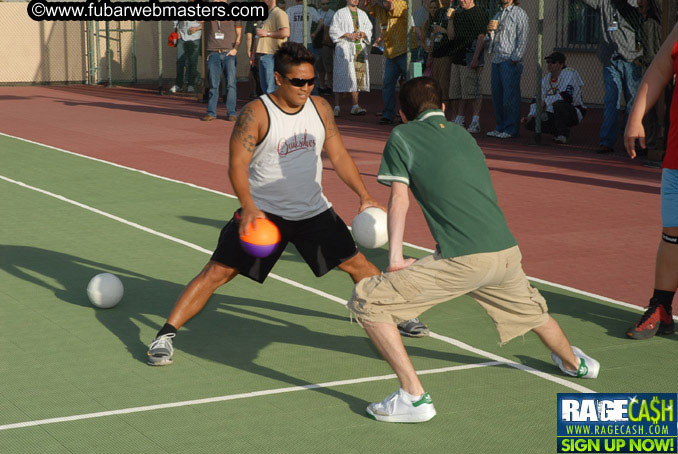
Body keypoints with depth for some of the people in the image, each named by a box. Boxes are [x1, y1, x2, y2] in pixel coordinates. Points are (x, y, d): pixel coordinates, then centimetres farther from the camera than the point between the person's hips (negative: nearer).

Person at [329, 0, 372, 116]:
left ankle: (355, 106, 1)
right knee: (341, 77, -6)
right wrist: (348, 35, -14)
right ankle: (337, 107, -4)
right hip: (345, 49, -4)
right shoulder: (340, 13, 4)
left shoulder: (362, 14, 18)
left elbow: (369, 29, 17)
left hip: (360, 49, 4)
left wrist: (363, 33, -6)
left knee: (357, 77, 0)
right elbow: (333, 30, -2)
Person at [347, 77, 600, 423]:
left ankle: (414, 397, -6)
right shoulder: (463, 134, 24)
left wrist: (395, 257, -3)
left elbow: (399, 198, -1)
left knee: (366, 301, 0)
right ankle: (574, 363, 62)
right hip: (507, 252, 7)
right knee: (531, 310, 37)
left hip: (463, 260, -7)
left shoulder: (402, 136, 7)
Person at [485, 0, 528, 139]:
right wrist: (490, 31, 5)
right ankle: (500, 127, 14)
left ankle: (511, 129, -5)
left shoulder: (519, 13, 0)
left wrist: (515, 58, -16)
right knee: (496, 94, 7)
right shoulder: (498, 15, 22)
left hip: (510, 61, -7)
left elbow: (522, 38, -8)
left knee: (510, 95, -7)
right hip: (496, 59, 7)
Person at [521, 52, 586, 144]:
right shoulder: (546, 79, 10)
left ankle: (562, 134, -19)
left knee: (559, 104, -39)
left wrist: (546, 101, -26)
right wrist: (531, 115, -3)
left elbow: (567, 96, -28)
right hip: (553, 114, 7)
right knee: (530, 123, -11)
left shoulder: (570, 73, -13)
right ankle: (557, 132, 8)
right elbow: (537, 100, 13)